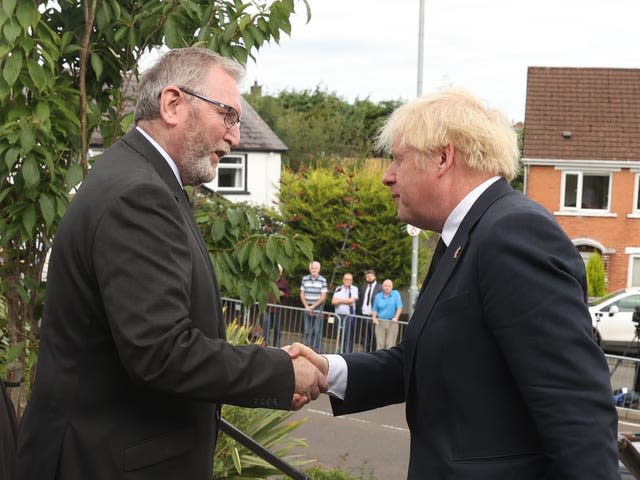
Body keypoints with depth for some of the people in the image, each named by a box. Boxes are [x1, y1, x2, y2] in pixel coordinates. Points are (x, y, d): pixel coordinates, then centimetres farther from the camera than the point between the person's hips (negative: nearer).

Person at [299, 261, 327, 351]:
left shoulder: (323, 280, -6)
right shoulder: (305, 279, 5)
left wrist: (312, 307, -10)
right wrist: (307, 306, -5)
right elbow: (302, 294, 8)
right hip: (307, 309, 3)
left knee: (317, 331, -2)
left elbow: (323, 297, -7)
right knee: (307, 330, 7)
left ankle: (316, 350, 2)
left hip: (318, 309, -3)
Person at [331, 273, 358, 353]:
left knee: (348, 337, -7)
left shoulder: (354, 289, 3)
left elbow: (351, 300, -11)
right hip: (338, 315, 4)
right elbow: (333, 301, 3)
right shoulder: (338, 289, 13)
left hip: (349, 316, -4)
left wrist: (340, 300, -1)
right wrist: (346, 301, -6)